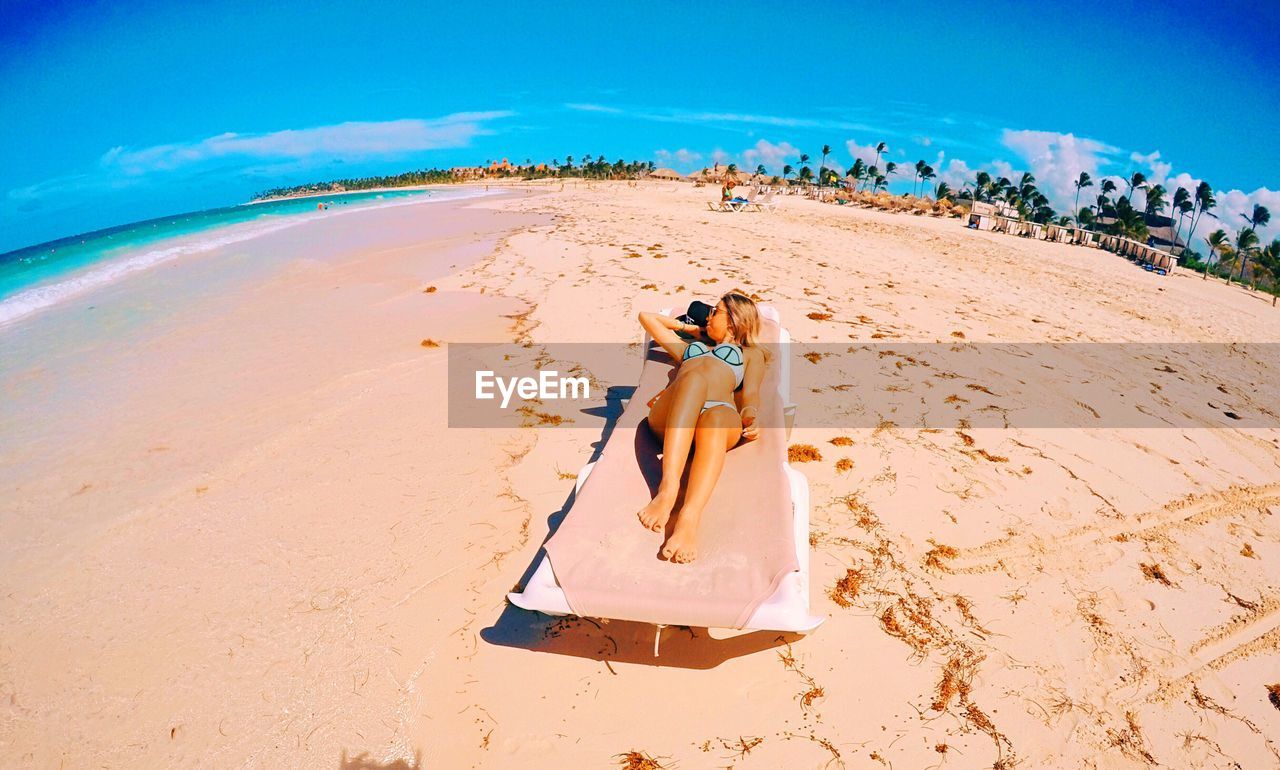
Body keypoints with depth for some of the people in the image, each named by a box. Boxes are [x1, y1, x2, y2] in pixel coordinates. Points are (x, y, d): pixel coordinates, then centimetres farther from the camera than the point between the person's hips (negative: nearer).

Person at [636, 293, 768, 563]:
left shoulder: (752, 353, 35)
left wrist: (750, 415, -8)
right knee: (694, 377, -35)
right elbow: (647, 317, 51)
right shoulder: (689, 347, 44)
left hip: (721, 413, -1)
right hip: (669, 418, 1)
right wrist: (688, 327, 54)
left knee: (715, 418, -39)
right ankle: (668, 487, -51)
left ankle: (689, 520, -59)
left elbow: (750, 392, 13)